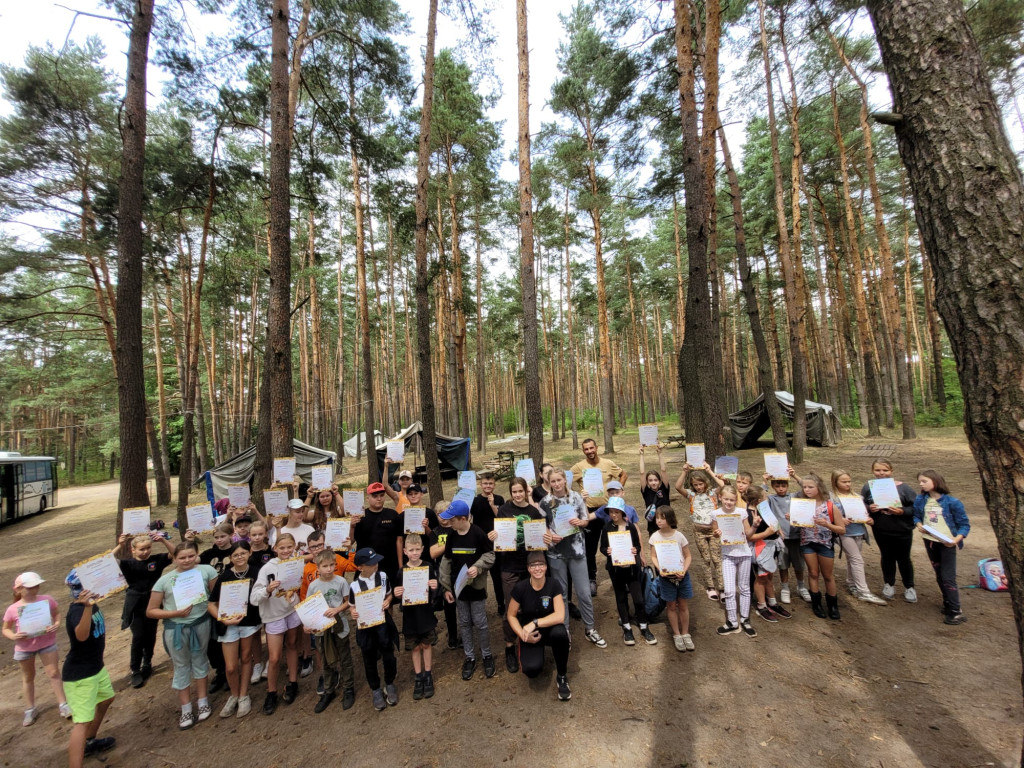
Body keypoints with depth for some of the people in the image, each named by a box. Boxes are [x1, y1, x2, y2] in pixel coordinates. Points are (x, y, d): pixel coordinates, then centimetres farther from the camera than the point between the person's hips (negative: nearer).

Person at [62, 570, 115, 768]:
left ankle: (89, 741, 46)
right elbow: (81, 635, -55)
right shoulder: (77, 610, -30)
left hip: (96, 666, 10)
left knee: (107, 699, 28)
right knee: (82, 721, -11)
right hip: (79, 674, -10)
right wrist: (87, 607, -64)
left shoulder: (92, 604, -2)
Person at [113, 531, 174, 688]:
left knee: (150, 635, 14)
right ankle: (135, 671, 14)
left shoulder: (157, 559, -6)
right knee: (138, 637, -2)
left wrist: (163, 540, -30)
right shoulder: (128, 563, -8)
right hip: (136, 604, -2)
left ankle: (147, 663, 34)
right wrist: (120, 546, -35)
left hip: (153, 602, 2)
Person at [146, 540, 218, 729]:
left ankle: (203, 702, 35)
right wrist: (175, 613, -17)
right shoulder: (164, 580, -7)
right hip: (176, 629, 0)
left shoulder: (206, 570, -10)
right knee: (181, 666, 14)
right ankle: (186, 710, 31)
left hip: (201, 624, 0)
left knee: (199, 660, 17)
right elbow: (150, 611, -3)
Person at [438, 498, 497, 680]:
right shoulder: (451, 536, -3)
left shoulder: (478, 534, -17)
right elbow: (446, 562, 5)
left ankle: (487, 656, 27)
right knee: (464, 623, 14)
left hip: (476, 587, -4)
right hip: (458, 587, 4)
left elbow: (490, 555, -8)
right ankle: (470, 658, 31)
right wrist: (446, 587, 4)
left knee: (480, 623, 6)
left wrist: (478, 567, -24)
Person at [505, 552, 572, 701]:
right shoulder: (520, 588, -16)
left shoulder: (554, 585, -17)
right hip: (529, 634, 0)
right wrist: (523, 635, -18)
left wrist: (534, 623, -31)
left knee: (560, 632, -36)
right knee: (531, 669, -26)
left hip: (550, 629, 0)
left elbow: (560, 616, -24)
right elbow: (511, 616, -4)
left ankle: (562, 675, -9)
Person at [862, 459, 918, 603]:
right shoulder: (868, 486, -7)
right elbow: (861, 505, 0)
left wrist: (902, 511, -24)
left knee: (903, 558, 15)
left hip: (902, 531, -1)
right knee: (887, 557, 18)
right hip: (881, 530, 1)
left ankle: (909, 587, 36)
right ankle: (889, 584, 37)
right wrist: (869, 508, -20)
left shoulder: (902, 487, -13)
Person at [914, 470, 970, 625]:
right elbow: (916, 516, 13)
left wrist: (956, 539, -21)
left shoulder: (952, 502, -12)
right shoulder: (920, 500, 0)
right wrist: (918, 524, -8)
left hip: (947, 543, -5)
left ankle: (955, 612, 4)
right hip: (929, 542, 5)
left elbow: (964, 524, -7)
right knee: (939, 576, 17)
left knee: (948, 578, -5)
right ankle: (947, 603, 33)